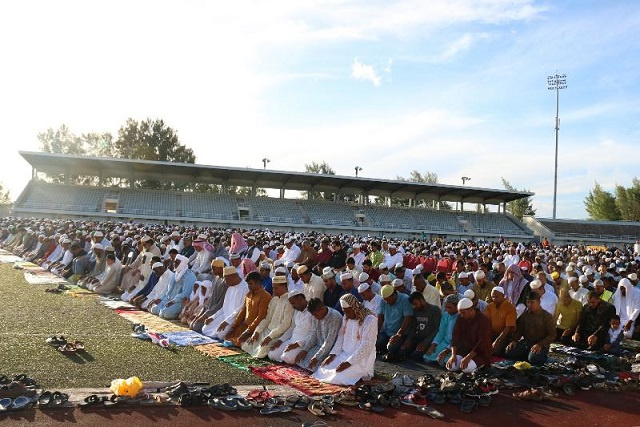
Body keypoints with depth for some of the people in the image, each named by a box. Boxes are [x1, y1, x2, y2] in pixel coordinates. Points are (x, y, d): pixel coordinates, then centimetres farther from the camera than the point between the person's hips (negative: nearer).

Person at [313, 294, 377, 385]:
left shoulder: (369, 320, -17)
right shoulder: (346, 318, 8)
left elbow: (365, 346, -21)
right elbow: (340, 338, 12)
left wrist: (349, 362, -24)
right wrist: (332, 355, -3)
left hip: (361, 359, -8)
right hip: (345, 354, 8)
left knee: (339, 377, -24)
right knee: (323, 370, -9)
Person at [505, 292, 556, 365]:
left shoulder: (547, 316, -5)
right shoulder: (525, 315, 9)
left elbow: (552, 335, -9)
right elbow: (519, 330, 15)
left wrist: (540, 345, -23)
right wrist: (514, 340, -6)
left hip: (540, 344, -5)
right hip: (525, 342, 5)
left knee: (533, 359, -34)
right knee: (508, 353, -17)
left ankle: (542, 354, -1)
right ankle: (528, 354, 4)